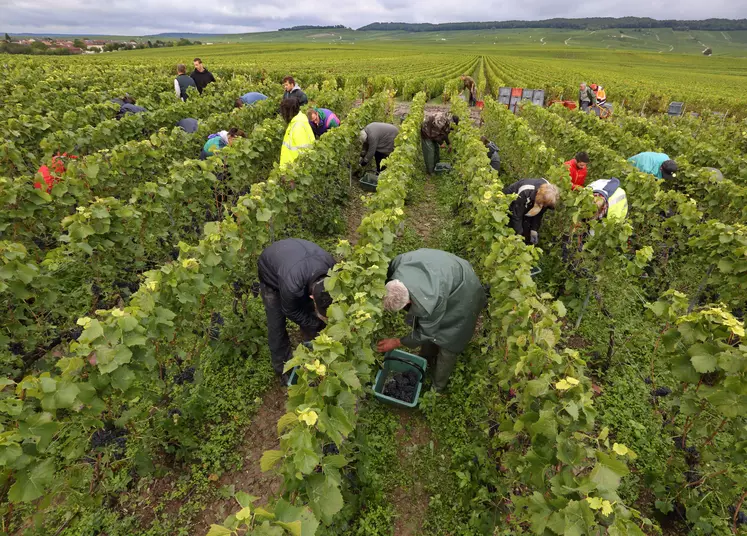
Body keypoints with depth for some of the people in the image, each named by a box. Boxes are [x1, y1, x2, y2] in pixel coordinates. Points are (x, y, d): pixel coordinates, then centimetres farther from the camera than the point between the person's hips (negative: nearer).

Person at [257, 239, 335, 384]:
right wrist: (317, 324, -18)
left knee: (311, 315, 2)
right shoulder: (292, 285, -48)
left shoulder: (332, 266, -33)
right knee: (277, 325, -3)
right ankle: (283, 369, 17)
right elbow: (291, 312, -24)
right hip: (271, 272, -4)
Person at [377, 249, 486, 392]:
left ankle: (438, 387, 32)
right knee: (425, 322, 23)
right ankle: (426, 358, 52)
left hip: (462, 293, -6)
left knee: (447, 343, 8)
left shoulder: (430, 301, -43)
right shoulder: (398, 264, -30)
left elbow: (427, 332, -22)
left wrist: (397, 343, -12)